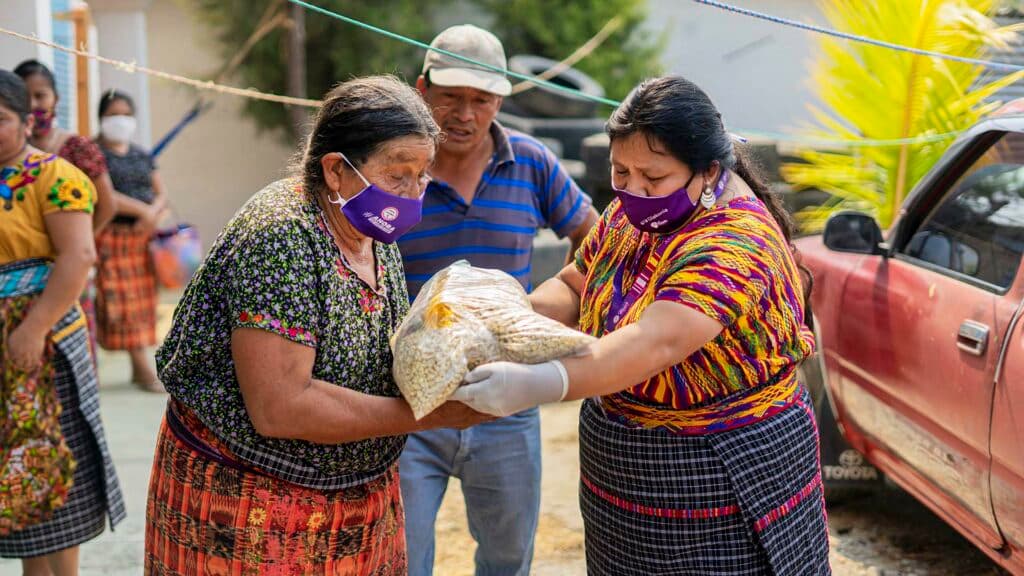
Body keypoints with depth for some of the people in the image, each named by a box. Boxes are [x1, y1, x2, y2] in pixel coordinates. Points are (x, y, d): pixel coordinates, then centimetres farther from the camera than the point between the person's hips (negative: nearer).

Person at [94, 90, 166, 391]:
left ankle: (138, 367, 12)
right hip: (111, 237, -6)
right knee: (123, 302, -8)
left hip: (145, 238, 6)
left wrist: (153, 214, -9)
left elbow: (161, 195, 13)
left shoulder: (143, 156, 17)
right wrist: (142, 210, -17)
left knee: (144, 302, 5)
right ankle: (145, 370, -9)